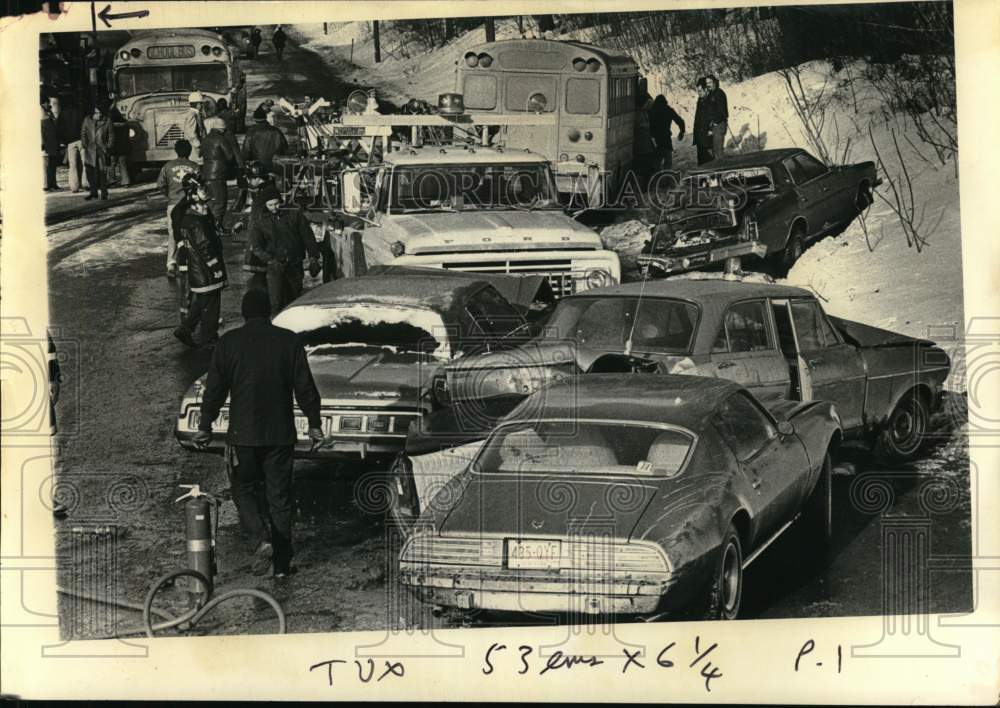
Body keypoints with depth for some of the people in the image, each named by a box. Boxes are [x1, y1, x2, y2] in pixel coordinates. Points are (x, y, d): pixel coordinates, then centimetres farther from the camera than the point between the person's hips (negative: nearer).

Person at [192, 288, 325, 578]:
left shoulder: (229, 342, -3)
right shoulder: (288, 340, -2)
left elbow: (214, 389, 0)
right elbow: (305, 387, 0)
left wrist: (205, 426, 9)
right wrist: (314, 423, 9)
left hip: (243, 434, -1)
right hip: (281, 434, 1)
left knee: (244, 489, 13)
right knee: (279, 495, 9)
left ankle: (261, 540, -11)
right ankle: (282, 562, 12)